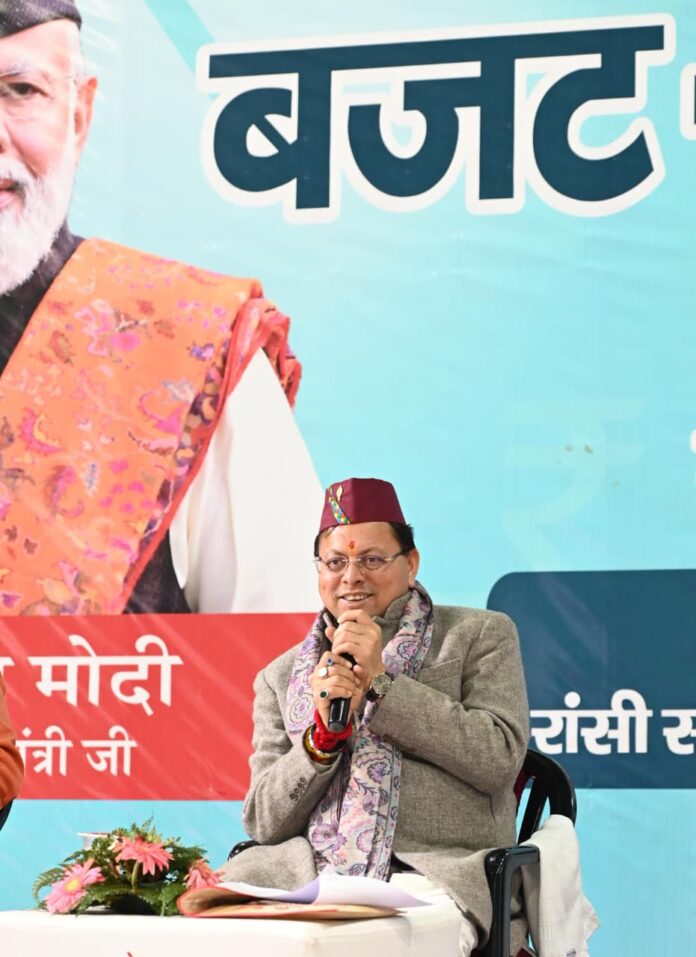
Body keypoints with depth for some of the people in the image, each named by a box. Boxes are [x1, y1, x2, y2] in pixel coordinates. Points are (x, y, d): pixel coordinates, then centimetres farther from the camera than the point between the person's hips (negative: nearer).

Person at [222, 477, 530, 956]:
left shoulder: (480, 636, 12)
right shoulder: (281, 678, 18)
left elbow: (502, 758, -4)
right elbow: (265, 824, 10)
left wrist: (381, 682, -5)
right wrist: (324, 732, -7)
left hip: (442, 874, -4)